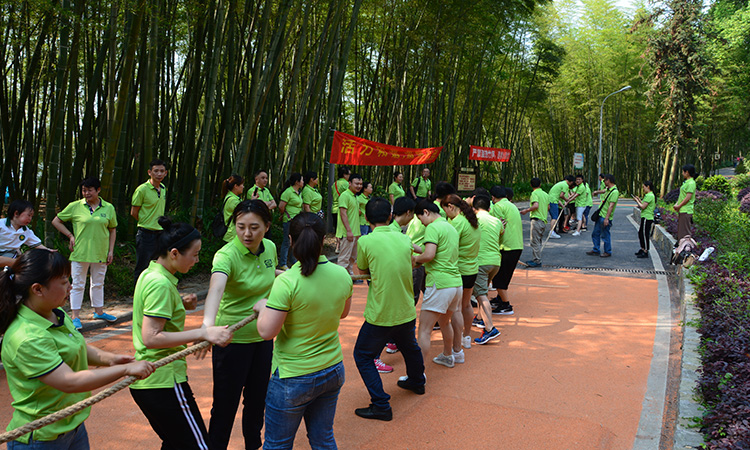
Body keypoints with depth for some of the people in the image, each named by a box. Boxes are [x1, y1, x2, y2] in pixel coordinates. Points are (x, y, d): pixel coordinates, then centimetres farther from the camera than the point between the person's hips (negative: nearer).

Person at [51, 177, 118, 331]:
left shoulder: (108, 208, 3)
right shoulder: (75, 206, -3)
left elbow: (112, 230, 10)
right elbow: (56, 221, 5)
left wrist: (111, 250, 4)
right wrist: (70, 236, -4)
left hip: (100, 253, 3)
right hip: (80, 253, -2)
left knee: (98, 284, 16)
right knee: (78, 285, 3)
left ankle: (99, 312, 30)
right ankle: (75, 317, 9)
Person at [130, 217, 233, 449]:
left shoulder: (148, 274, 10)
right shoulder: (160, 283, -20)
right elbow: (151, 337, -26)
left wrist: (181, 304, 8)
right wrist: (203, 333, -31)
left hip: (144, 379, 10)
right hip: (163, 382, -10)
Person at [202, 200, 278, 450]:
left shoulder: (270, 248, -4)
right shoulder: (226, 254, -23)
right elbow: (216, 288, -45)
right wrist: (208, 325, -60)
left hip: (262, 336, 6)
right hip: (232, 339, -6)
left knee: (257, 398, 20)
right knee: (226, 404, 4)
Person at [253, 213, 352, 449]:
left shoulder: (287, 282, -24)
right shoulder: (342, 275, -6)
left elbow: (267, 331, -21)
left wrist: (263, 308, -3)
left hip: (293, 377, -5)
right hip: (333, 370, 5)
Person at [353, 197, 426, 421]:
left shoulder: (365, 241, -14)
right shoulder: (405, 239, -1)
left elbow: (362, 270, 2)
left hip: (380, 316, -5)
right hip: (407, 312, 5)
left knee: (363, 356, 12)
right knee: (409, 347, 30)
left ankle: (381, 405, 8)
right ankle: (417, 382, 54)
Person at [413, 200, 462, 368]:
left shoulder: (433, 227, -10)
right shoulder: (451, 227, 17)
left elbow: (429, 255, -22)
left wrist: (416, 258, -3)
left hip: (440, 284, -9)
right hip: (456, 283, 9)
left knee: (424, 330, -8)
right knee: (445, 322, 29)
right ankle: (447, 356, 47)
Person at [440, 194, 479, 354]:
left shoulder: (457, 222, -19)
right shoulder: (473, 221, 8)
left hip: (459, 270, -9)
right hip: (473, 269, 9)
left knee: (456, 310, -4)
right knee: (466, 305, 25)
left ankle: (458, 351, -1)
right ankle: (467, 337, 44)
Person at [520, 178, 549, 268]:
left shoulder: (535, 193, -10)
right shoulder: (545, 194, 15)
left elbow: (536, 205, -23)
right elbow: (548, 207, 20)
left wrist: (526, 210, -12)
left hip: (537, 219, -9)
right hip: (544, 220, 9)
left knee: (535, 241, -5)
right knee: (538, 241, 14)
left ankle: (537, 261, -5)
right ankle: (534, 259, 18)